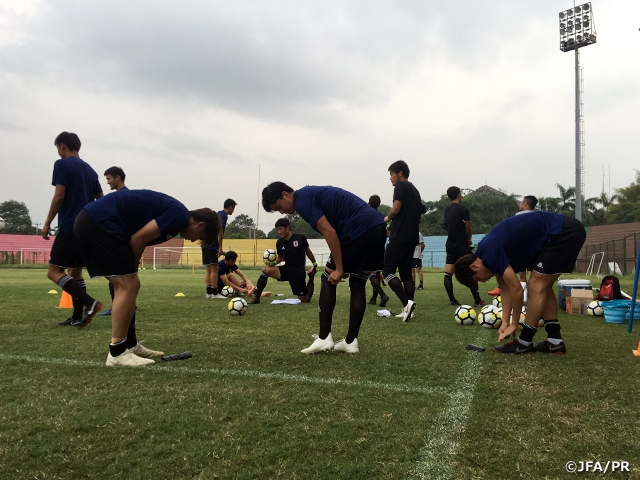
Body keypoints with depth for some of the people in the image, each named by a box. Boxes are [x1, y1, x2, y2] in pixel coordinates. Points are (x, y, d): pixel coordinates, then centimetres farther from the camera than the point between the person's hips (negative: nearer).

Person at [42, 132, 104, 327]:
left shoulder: (62, 164, -5)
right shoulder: (90, 169, 16)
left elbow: (59, 196, -14)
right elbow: (101, 200, 15)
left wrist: (47, 223, -6)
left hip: (69, 227, -8)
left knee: (54, 272, -5)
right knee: (75, 271, 14)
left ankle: (89, 302, -20)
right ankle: (77, 316, 12)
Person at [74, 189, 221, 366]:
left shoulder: (173, 211, 20)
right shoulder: (180, 215, -9)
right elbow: (138, 239, -13)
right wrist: (130, 270, 2)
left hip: (90, 221, 11)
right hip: (98, 222, -11)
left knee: (125, 285, 15)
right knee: (128, 285, -9)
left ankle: (130, 345, 21)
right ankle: (117, 352, -2)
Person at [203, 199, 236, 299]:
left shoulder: (219, 214, 21)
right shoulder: (224, 215, -7)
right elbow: (219, 231, -17)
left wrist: (219, 248, 23)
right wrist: (220, 247, -16)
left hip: (206, 244, 9)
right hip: (212, 245, -9)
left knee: (208, 270, 9)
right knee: (214, 269, -6)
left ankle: (209, 292, 12)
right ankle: (215, 293, -4)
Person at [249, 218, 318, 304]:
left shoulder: (300, 238, -11)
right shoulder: (279, 242, -2)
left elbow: (307, 251, 6)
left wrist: (315, 264, 16)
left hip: (299, 272, -3)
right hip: (286, 269, 3)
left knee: (305, 301, 3)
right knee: (266, 270, -24)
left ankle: (311, 277, 27)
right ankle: (256, 298, -18)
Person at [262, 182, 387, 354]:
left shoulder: (302, 200, -5)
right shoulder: (311, 194, 24)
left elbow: (330, 232, -14)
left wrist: (339, 269, -9)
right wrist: (343, 266, 21)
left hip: (359, 230, -9)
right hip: (377, 228, 9)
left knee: (328, 279, 4)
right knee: (358, 284, 13)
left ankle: (324, 338, 5)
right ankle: (351, 341, 18)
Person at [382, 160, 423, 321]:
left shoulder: (401, 186, -6)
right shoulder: (415, 190, 21)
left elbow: (396, 209, -16)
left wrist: (387, 218, 2)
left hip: (400, 236, -9)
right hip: (412, 237, 9)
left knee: (388, 271, -8)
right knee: (406, 273, 10)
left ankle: (407, 303, -20)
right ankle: (408, 309, 9)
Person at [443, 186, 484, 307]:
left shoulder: (447, 210, 8)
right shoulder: (463, 209, -11)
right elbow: (468, 228, -8)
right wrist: (469, 239, 12)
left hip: (450, 244, 7)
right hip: (462, 246, -6)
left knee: (448, 273, 2)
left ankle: (452, 299, 4)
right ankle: (477, 301, -1)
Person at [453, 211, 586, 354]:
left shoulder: (490, 252, -17)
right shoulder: (488, 251, 11)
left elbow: (517, 290, -13)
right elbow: (506, 289, 17)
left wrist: (514, 324, 0)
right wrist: (505, 322, 14)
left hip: (562, 233, -10)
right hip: (568, 231, 10)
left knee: (537, 285, -6)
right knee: (542, 286, 13)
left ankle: (524, 343, 3)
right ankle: (555, 341, 14)